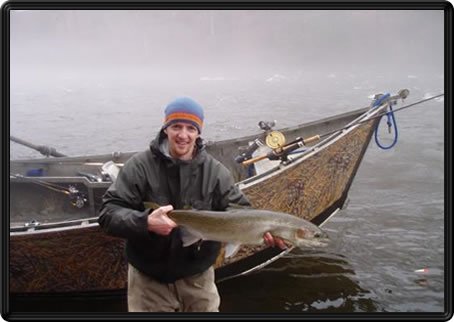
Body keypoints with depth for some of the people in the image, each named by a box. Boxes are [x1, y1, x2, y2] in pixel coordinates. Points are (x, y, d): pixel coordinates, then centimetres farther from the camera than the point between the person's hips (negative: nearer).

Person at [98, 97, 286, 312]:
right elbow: (108, 213, -16)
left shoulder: (215, 170, -5)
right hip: (149, 279, -2)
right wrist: (145, 222, -35)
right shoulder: (140, 166, -12)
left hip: (198, 277, 2)